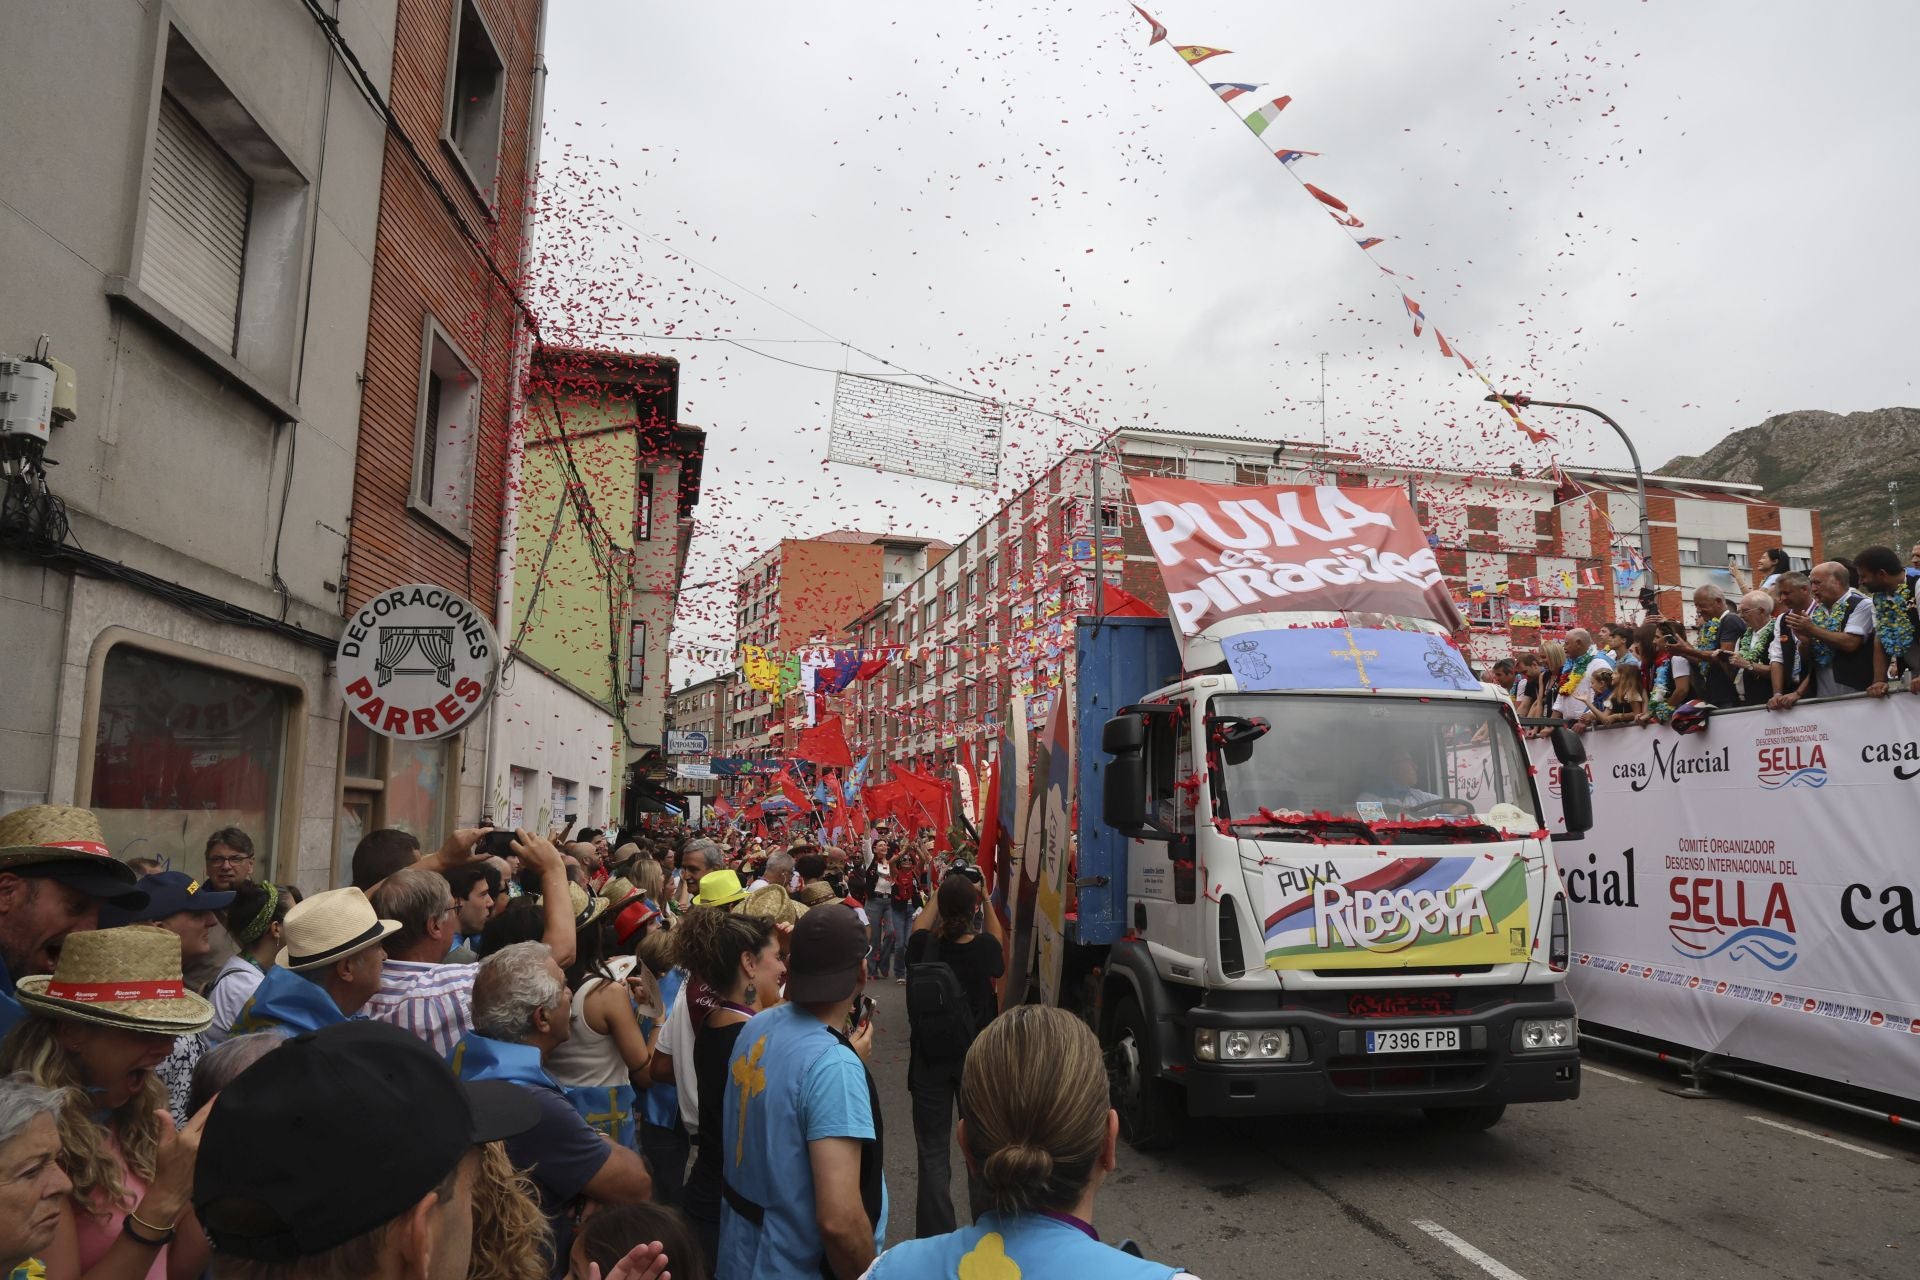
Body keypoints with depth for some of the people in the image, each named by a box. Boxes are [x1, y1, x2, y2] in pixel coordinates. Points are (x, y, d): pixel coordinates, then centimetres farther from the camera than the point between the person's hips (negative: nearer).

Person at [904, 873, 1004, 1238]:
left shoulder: (923, 947, -13)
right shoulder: (983, 948, -15)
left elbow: (920, 927, 12)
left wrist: (939, 895, 20)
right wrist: (985, 900, 15)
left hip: (929, 1059, 0)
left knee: (933, 1152, 8)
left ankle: (934, 1239, 11)